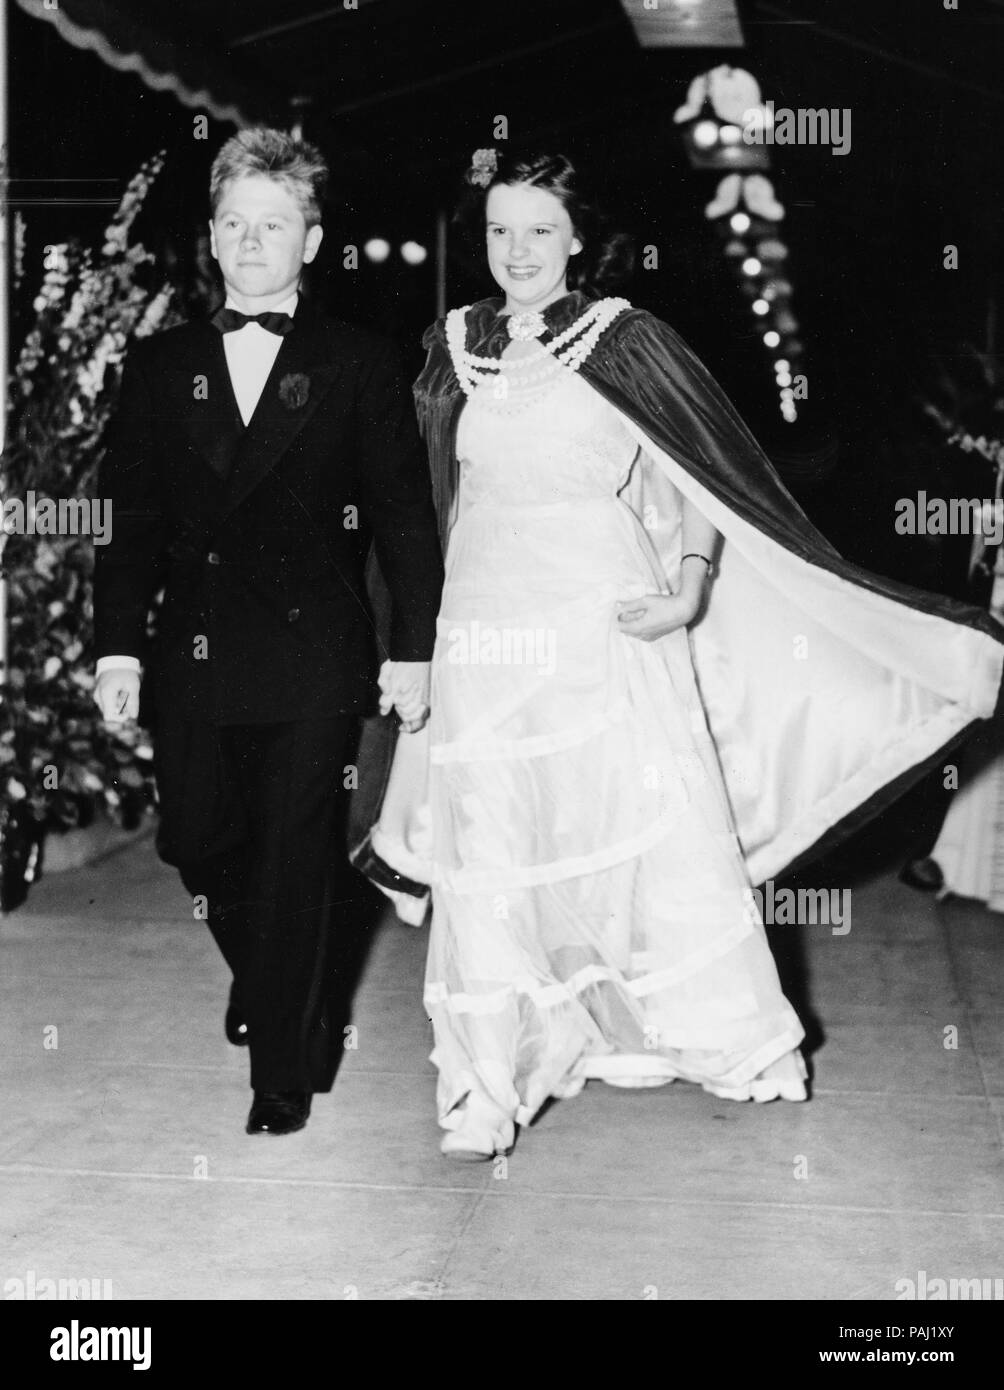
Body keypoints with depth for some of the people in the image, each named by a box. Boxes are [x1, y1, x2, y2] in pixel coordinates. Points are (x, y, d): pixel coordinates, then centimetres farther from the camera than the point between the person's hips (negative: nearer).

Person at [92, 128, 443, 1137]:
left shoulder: (359, 367, 2)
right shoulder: (159, 367, 9)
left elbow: (403, 515, 0)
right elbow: (130, 518, 8)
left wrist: (413, 648, -5)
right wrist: (118, 646, 0)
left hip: (311, 664, -3)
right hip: (191, 663, 4)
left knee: (293, 867, 1)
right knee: (198, 849, 11)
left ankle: (283, 1073, 18)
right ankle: (284, 1004, 39)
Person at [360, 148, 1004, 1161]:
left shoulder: (623, 340, -2)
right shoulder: (452, 347, 8)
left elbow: (704, 479, -2)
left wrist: (687, 591, -16)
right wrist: (410, 650, 15)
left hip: (607, 628, -3)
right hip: (486, 631, 3)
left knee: (657, 830, 3)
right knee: (491, 854, 4)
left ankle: (733, 1041, 22)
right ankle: (489, 1082, 15)